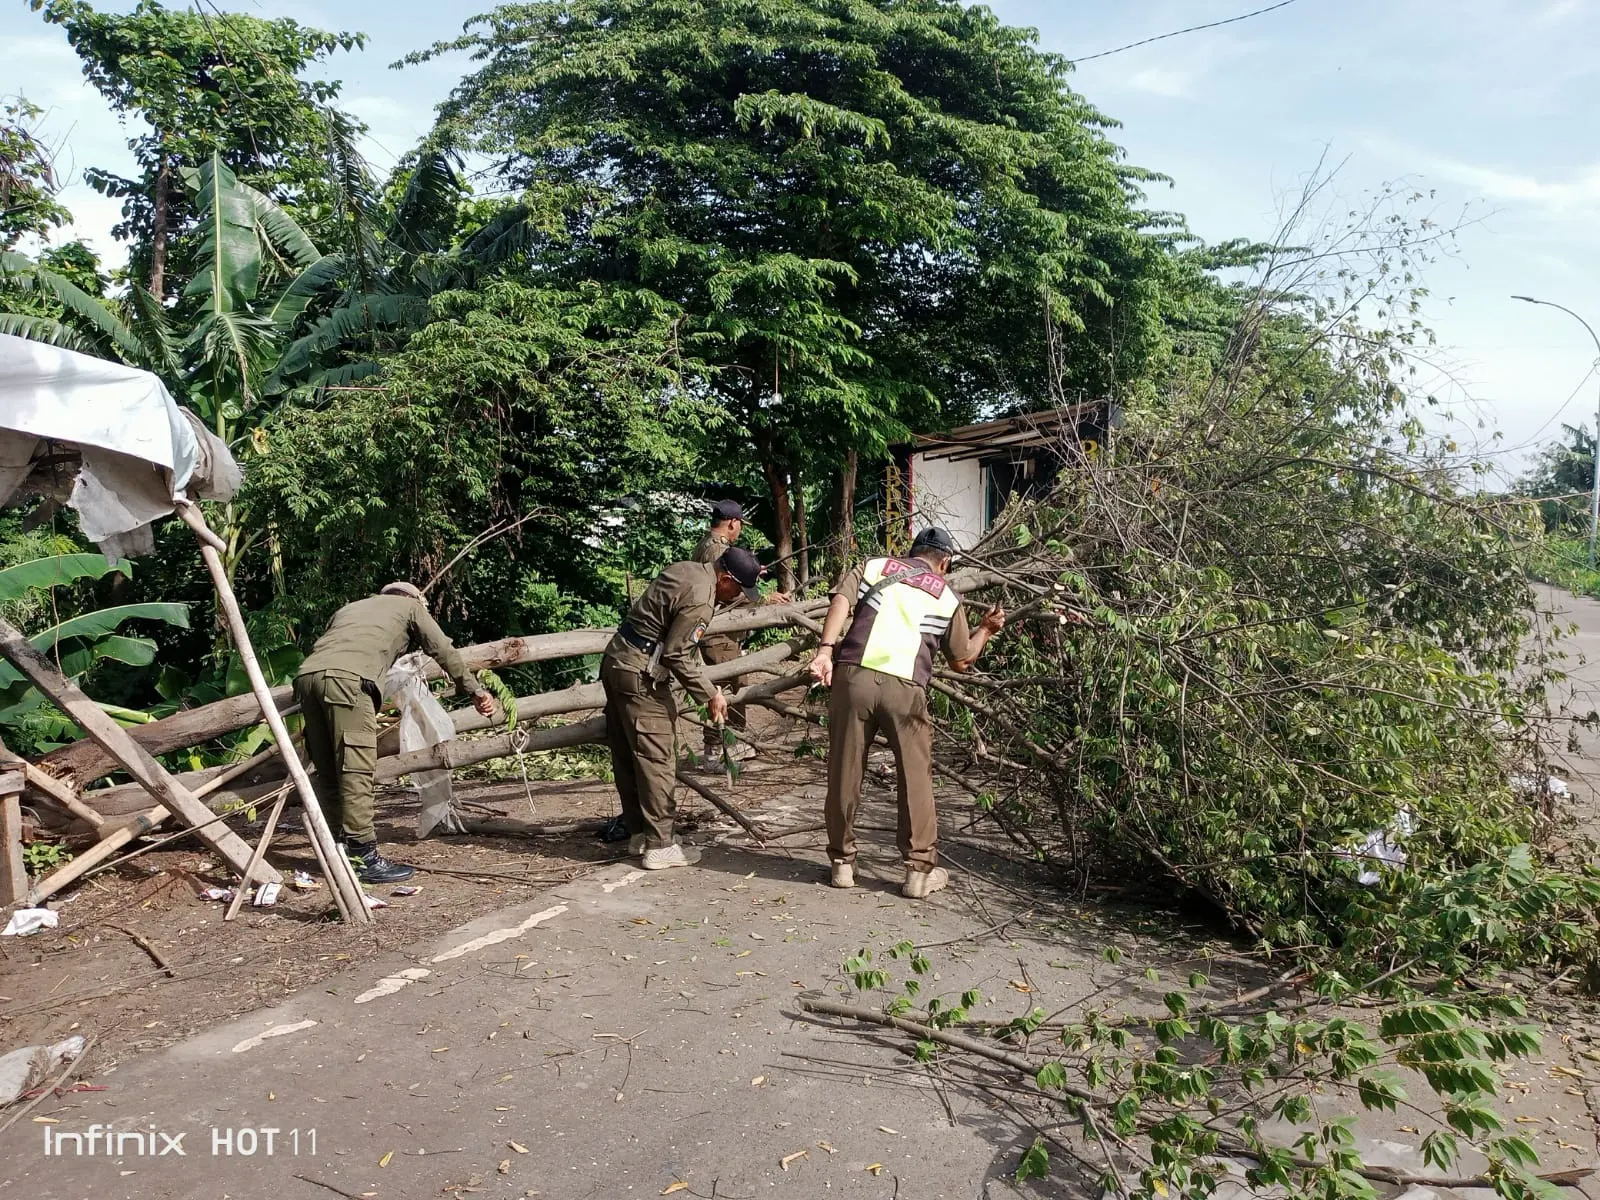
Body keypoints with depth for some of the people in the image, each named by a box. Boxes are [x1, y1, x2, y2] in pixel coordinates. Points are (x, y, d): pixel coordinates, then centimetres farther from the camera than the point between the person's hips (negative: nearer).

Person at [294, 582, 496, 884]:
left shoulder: (350, 608, 39)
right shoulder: (411, 606, 25)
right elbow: (444, 652, 22)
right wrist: (476, 691, 31)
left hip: (307, 675, 6)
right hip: (346, 678, -6)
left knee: (327, 771, 12)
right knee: (356, 770, -7)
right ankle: (364, 858, -7)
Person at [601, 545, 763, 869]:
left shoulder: (687, 569, 10)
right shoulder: (700, 600, -19)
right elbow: (677, 656, -18)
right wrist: (710, 695, -10)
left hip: (616, 660, 10)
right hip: (641, 676, -10)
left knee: (626, 756, 14)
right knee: (657, 759, -4)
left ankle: (638, 833, 24)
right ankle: (660, 846, 1)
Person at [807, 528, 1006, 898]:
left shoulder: (873, 566, 20)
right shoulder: (947, 596, 19)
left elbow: (841, 600, 0)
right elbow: (961, 660, 24)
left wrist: (825, 650, -7)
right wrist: (987, 630, 40)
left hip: (854, 676, 1)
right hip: (905, 688, -1)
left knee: (845, 773, 11)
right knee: (916, 778, 12)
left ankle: (842, 863, 22)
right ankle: (920, 869, 16)